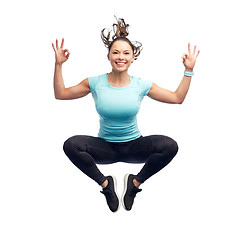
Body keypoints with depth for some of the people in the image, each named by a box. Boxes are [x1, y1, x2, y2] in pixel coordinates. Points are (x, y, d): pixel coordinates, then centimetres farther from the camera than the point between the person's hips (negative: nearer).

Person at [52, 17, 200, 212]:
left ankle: (135, 182, -1)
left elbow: (178, 98, 2)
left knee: (170, 146, -27)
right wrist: (59, 65, -6)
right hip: (105, 147, 0)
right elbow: (60, 94, 2)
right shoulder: (95, 83, -5)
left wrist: (189, 70, -4)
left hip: (134, 146, 1)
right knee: (71, 145, -28)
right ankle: (105, 183, -4)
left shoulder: (141, 85, -5)